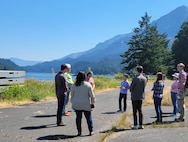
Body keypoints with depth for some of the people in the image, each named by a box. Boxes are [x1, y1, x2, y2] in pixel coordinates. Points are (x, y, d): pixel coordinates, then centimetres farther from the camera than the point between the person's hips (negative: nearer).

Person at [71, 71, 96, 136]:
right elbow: (92, 95, -4)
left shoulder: (74, 85, 0)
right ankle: (91, 131, 12)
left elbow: (72, 95, 7)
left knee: (78, 118, 10)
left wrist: (73, 102, 18)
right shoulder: (88, 85, -7)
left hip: (76, 104, 2)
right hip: (86, 104, -2)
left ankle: (79, 131, 13)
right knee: (88, 117, 8)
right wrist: (92, 103, 6)